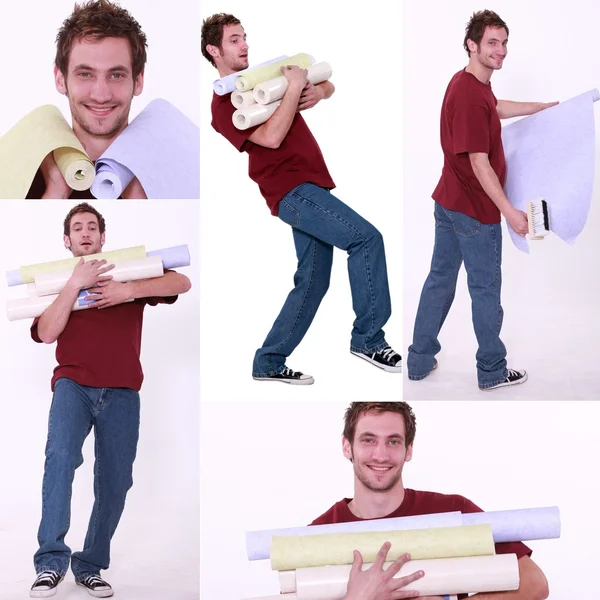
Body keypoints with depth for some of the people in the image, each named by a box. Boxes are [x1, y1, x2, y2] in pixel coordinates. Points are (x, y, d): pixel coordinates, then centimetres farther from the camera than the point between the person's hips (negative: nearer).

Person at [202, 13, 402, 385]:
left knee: (313, 280, 8)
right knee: (366, 238, -20)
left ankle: (268, 364, 17)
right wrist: (294, 88, -15)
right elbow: (271, 137, -21)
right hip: (291, 189, -8)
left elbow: (328, 85, 24)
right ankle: (368, 339, -13)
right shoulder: (224, 103, -5)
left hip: (309, 187, 8)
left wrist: (317, 92, 1)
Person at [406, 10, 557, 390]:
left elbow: (499, 108, 28)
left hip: (449, 202, 10)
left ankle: (420, 360, 24)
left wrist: (547, 106, 33)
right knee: (486, 290, 5)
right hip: (475, 210, -10)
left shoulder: (470, 84, 6)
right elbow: (480, 164, -26)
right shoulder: (471, 97, -25)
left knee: (440, 279, 16)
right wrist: (509, 210, -23)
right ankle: (493, 372, 18)